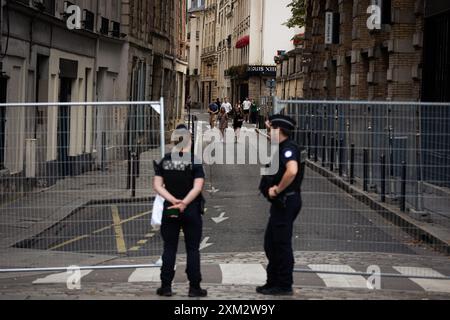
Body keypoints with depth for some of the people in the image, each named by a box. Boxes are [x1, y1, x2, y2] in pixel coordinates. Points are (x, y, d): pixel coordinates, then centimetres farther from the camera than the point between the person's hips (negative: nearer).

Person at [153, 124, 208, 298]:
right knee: (193, 249, 5)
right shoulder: (194, 161, -7)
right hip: (191, 209, -2)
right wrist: (184, 203, -15)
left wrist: (173, 200, -10)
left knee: (169, 248, 9)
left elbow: (157, 185, -3)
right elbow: (197, 187, -15)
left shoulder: (165, 161, 2)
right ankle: (194, 287, 6)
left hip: (169, 209, 2)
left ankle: (166, 286, 9)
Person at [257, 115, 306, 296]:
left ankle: (284, 286, 5)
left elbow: (292, 171, -36)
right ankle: (273, 282, 26)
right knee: (271, 243, 17)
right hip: (280, 203, 11)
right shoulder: (282, 148, 13)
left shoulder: (288, 149, -18)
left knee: (282, 244, -3)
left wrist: (277, 189, -25)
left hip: (286, 202, -11)